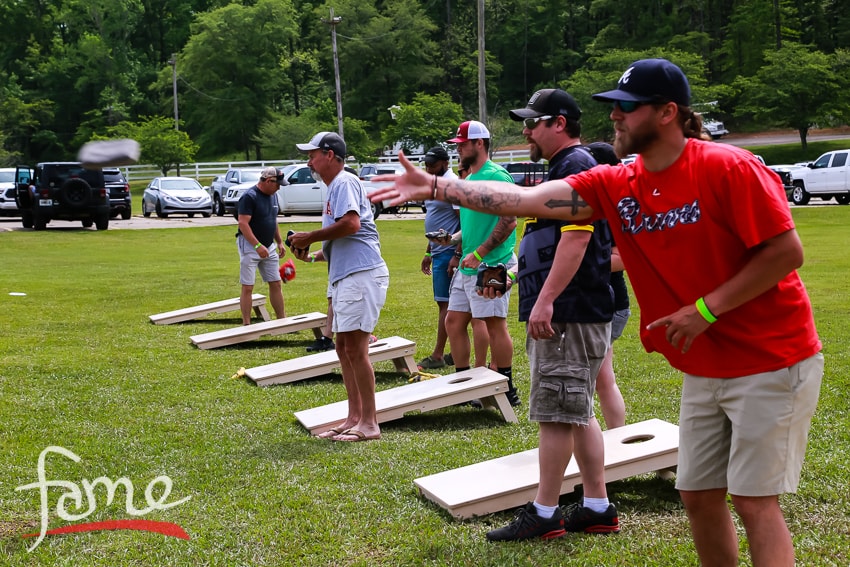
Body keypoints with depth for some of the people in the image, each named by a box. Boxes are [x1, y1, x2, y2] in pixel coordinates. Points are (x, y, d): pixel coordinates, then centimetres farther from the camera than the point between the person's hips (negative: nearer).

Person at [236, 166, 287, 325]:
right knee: (248, 287, -3)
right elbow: (243, 223, -22)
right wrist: (258, 246, -27)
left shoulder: (273, 196, 9)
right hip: (250, 246, -8)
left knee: (276, 284, 8)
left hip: (269, 247, 8)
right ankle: (246, 324, 0)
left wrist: (279, 242, 15)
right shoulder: (249, 197, -16)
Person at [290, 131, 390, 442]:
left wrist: (309, 237, -14)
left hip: (361, 275, -11)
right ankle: (354, 418, 20)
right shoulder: (334, 187, 23)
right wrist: (314, 254, 13)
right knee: (343, 347, 13)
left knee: (355, 347, -10)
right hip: (344, 277, 11)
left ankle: (369, 424, -7)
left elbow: (351, 224, -24)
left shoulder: (344, 182, -8)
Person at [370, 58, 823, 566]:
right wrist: (434, 188, -8)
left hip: (769, 363, -7)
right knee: (699, 496, 11)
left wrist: (708, 309, -20)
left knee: (754, 501, -6)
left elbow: (788, 251, -18)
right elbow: (527, 200, -4)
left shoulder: (730, 168, -17)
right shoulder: (616, 186, 1)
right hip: (704, 370, 7)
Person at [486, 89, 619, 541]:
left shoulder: (575, 165, -13)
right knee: (578, 414, 13)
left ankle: (544, 513, 2)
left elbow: (577, 236, -23)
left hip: (567, 316, -11)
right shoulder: (566, 167, 21)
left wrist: (546, 299, -26)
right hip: (568, 313, 11)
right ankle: (597, 508, 18)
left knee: (555, 415, -5)